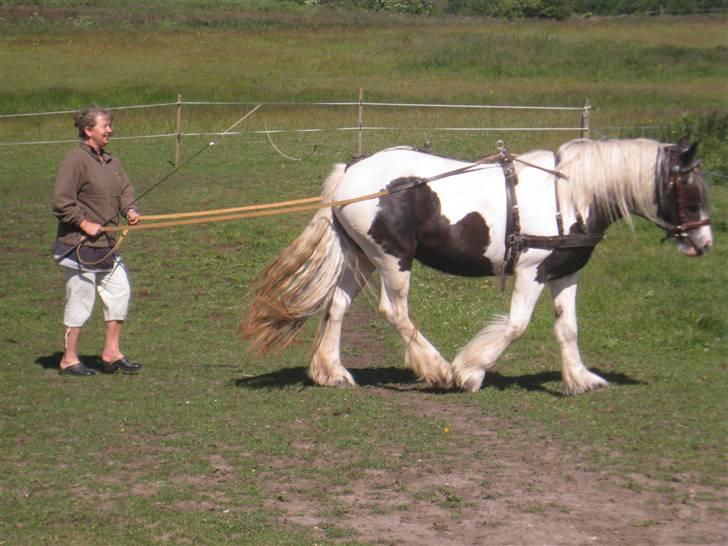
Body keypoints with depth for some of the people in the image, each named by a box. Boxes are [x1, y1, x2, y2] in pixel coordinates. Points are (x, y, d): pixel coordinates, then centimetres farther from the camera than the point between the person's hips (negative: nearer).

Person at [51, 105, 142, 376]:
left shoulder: (110, 161, 11)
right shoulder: (75, 160, -15)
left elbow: (124, 188, 17)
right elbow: (60, 201, -18)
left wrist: (129, 209, -4)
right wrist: (84, 224, -18)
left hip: (107, 245, 9)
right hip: (80, 246, -8)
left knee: (120, 292, 9)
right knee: (80, 300, -2)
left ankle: (112, 351, 19)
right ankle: (69, 358, 10)